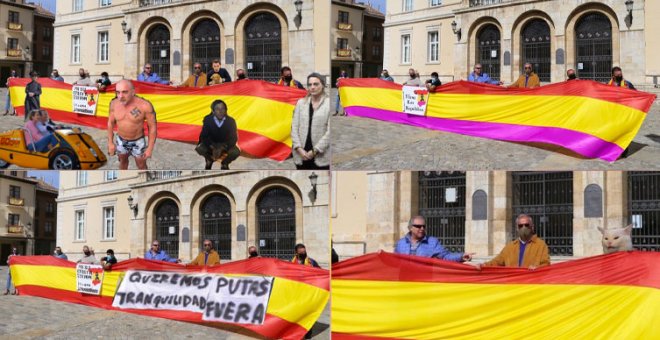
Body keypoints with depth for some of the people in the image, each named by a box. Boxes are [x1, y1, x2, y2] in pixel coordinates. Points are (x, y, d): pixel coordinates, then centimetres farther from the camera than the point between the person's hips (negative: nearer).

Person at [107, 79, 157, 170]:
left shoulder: (144, 105, -31)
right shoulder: (114, 103, -19)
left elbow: (152, 126, -19)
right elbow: (111, 122, -1)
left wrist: (150, 148, -14)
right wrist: (110, 143, 4)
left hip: (138, 141, -3)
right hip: (121, 140, 3)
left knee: (141, 166, 15)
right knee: (123, 161, 26)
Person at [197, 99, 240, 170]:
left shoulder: (230, 121, -20)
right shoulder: (207, 120, -19)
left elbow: (233, 138, -17)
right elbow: (203, 136, -16)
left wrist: (222, 149, -32)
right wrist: (213, 148, -33)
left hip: (226, 145, 0)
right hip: (212, 144, 0)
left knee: (236, 152, -31)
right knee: (199, 149, -30)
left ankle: (224, 163, 5)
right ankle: (209, 160, 7)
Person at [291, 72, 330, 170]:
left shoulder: (329, 103, -3)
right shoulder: (301, 102, 10)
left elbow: (329, 131, -8)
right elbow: (294, 127, 7)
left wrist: (315, 150, -12)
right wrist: (299, 148, -6)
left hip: (321, 156, -4)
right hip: (301, 154, 4)